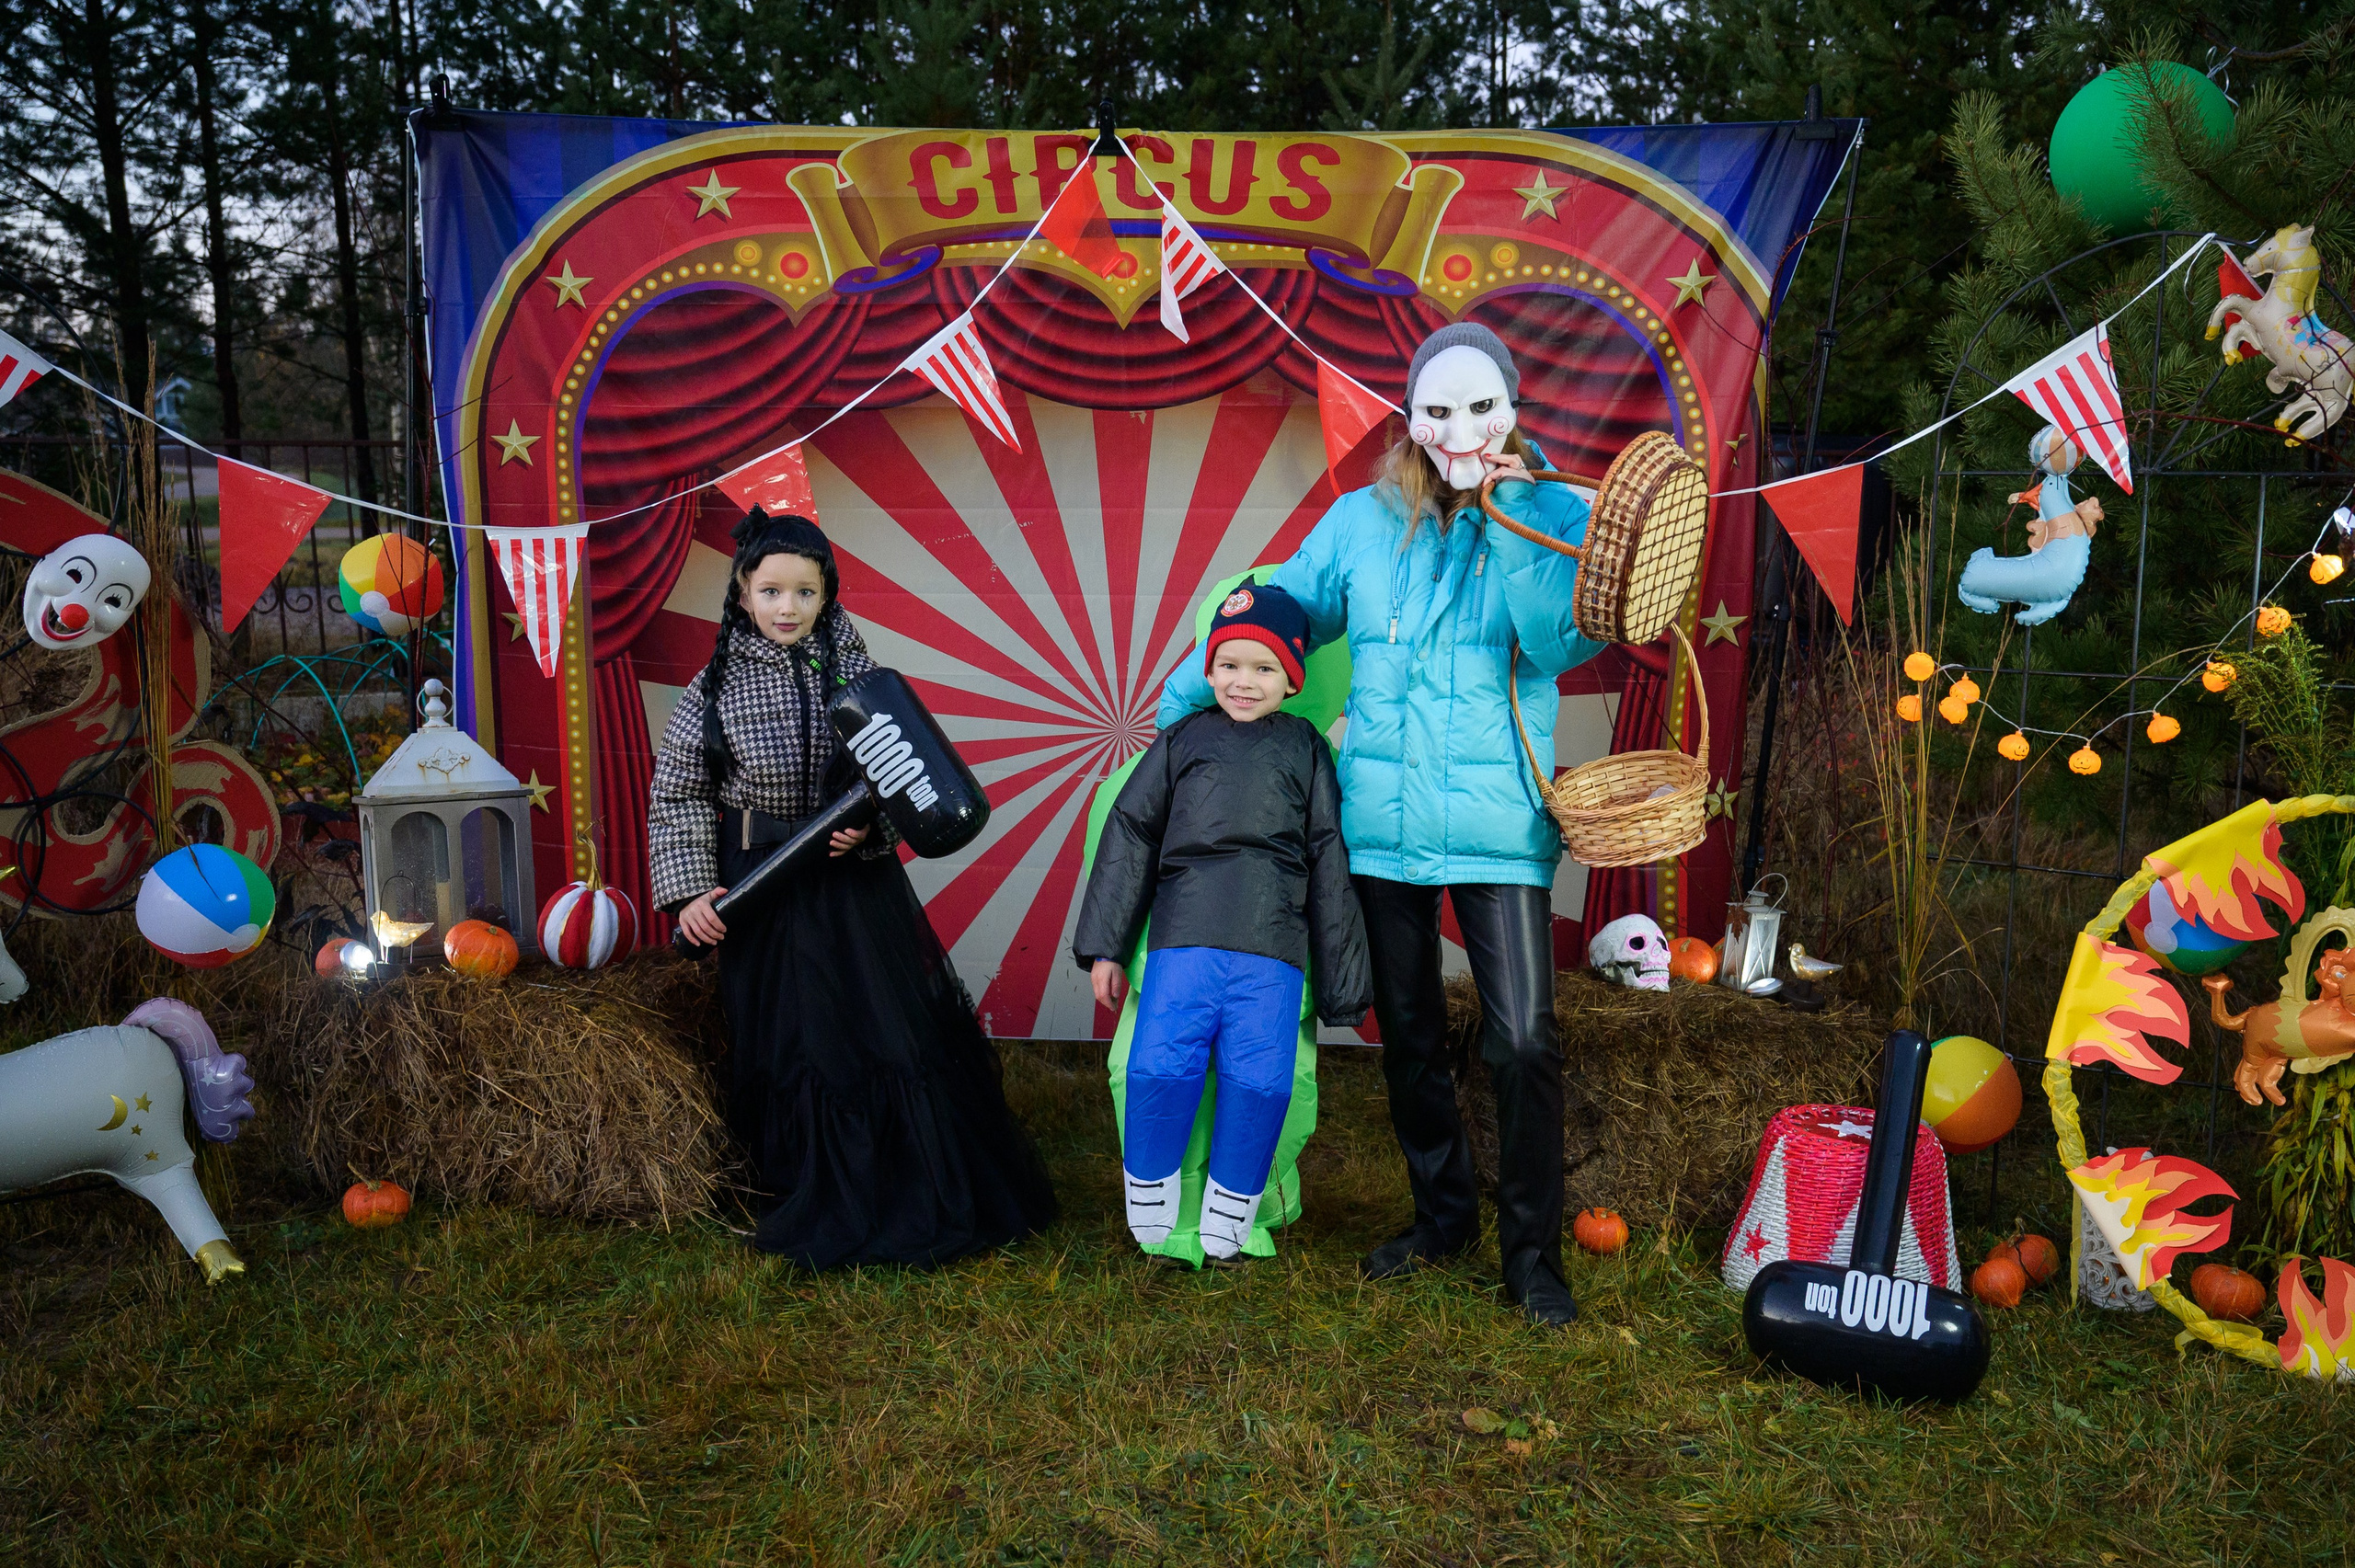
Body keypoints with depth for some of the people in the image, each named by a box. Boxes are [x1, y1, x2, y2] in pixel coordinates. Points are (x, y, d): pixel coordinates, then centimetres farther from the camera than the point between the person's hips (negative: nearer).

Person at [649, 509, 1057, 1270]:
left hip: (859, 883, 1)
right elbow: (678, 795, 1)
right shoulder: (715, 688, -4)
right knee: (789, 1043, 8)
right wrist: (691, 890, -7)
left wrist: (866, 824, -16)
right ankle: (818, 1204, 25)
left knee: (900, 1029, 3)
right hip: (764, 892, -1)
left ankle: (925, 1198, 21)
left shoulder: (856, 672, -2)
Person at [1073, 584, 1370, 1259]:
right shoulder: (1183, 739, 17)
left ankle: (1226, 1222, 10)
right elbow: (1130, 836, 16)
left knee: (1261, 1079, -11)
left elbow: (1329, 862, 17)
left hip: (1272, 947, 0)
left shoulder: (1305, 748, 17)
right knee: (1161, 1066, -14)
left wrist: (1342, 984, 15)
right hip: (1184, 934, 0)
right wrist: (1105, 947, 11)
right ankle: (1150, 1219, 9)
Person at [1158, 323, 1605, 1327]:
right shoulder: (1362, 521, 5)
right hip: (1382, 820, 3)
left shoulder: (1553, 516, 0)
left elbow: (1567, 642, -14)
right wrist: (1182, 705, 13)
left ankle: (1531, 1252, 11)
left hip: (1497, 822, -2)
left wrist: (1511, 517, -17)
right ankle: (1442, 1217, 33)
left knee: (1523, 1042, -8)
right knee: (1408, 1038, 13)